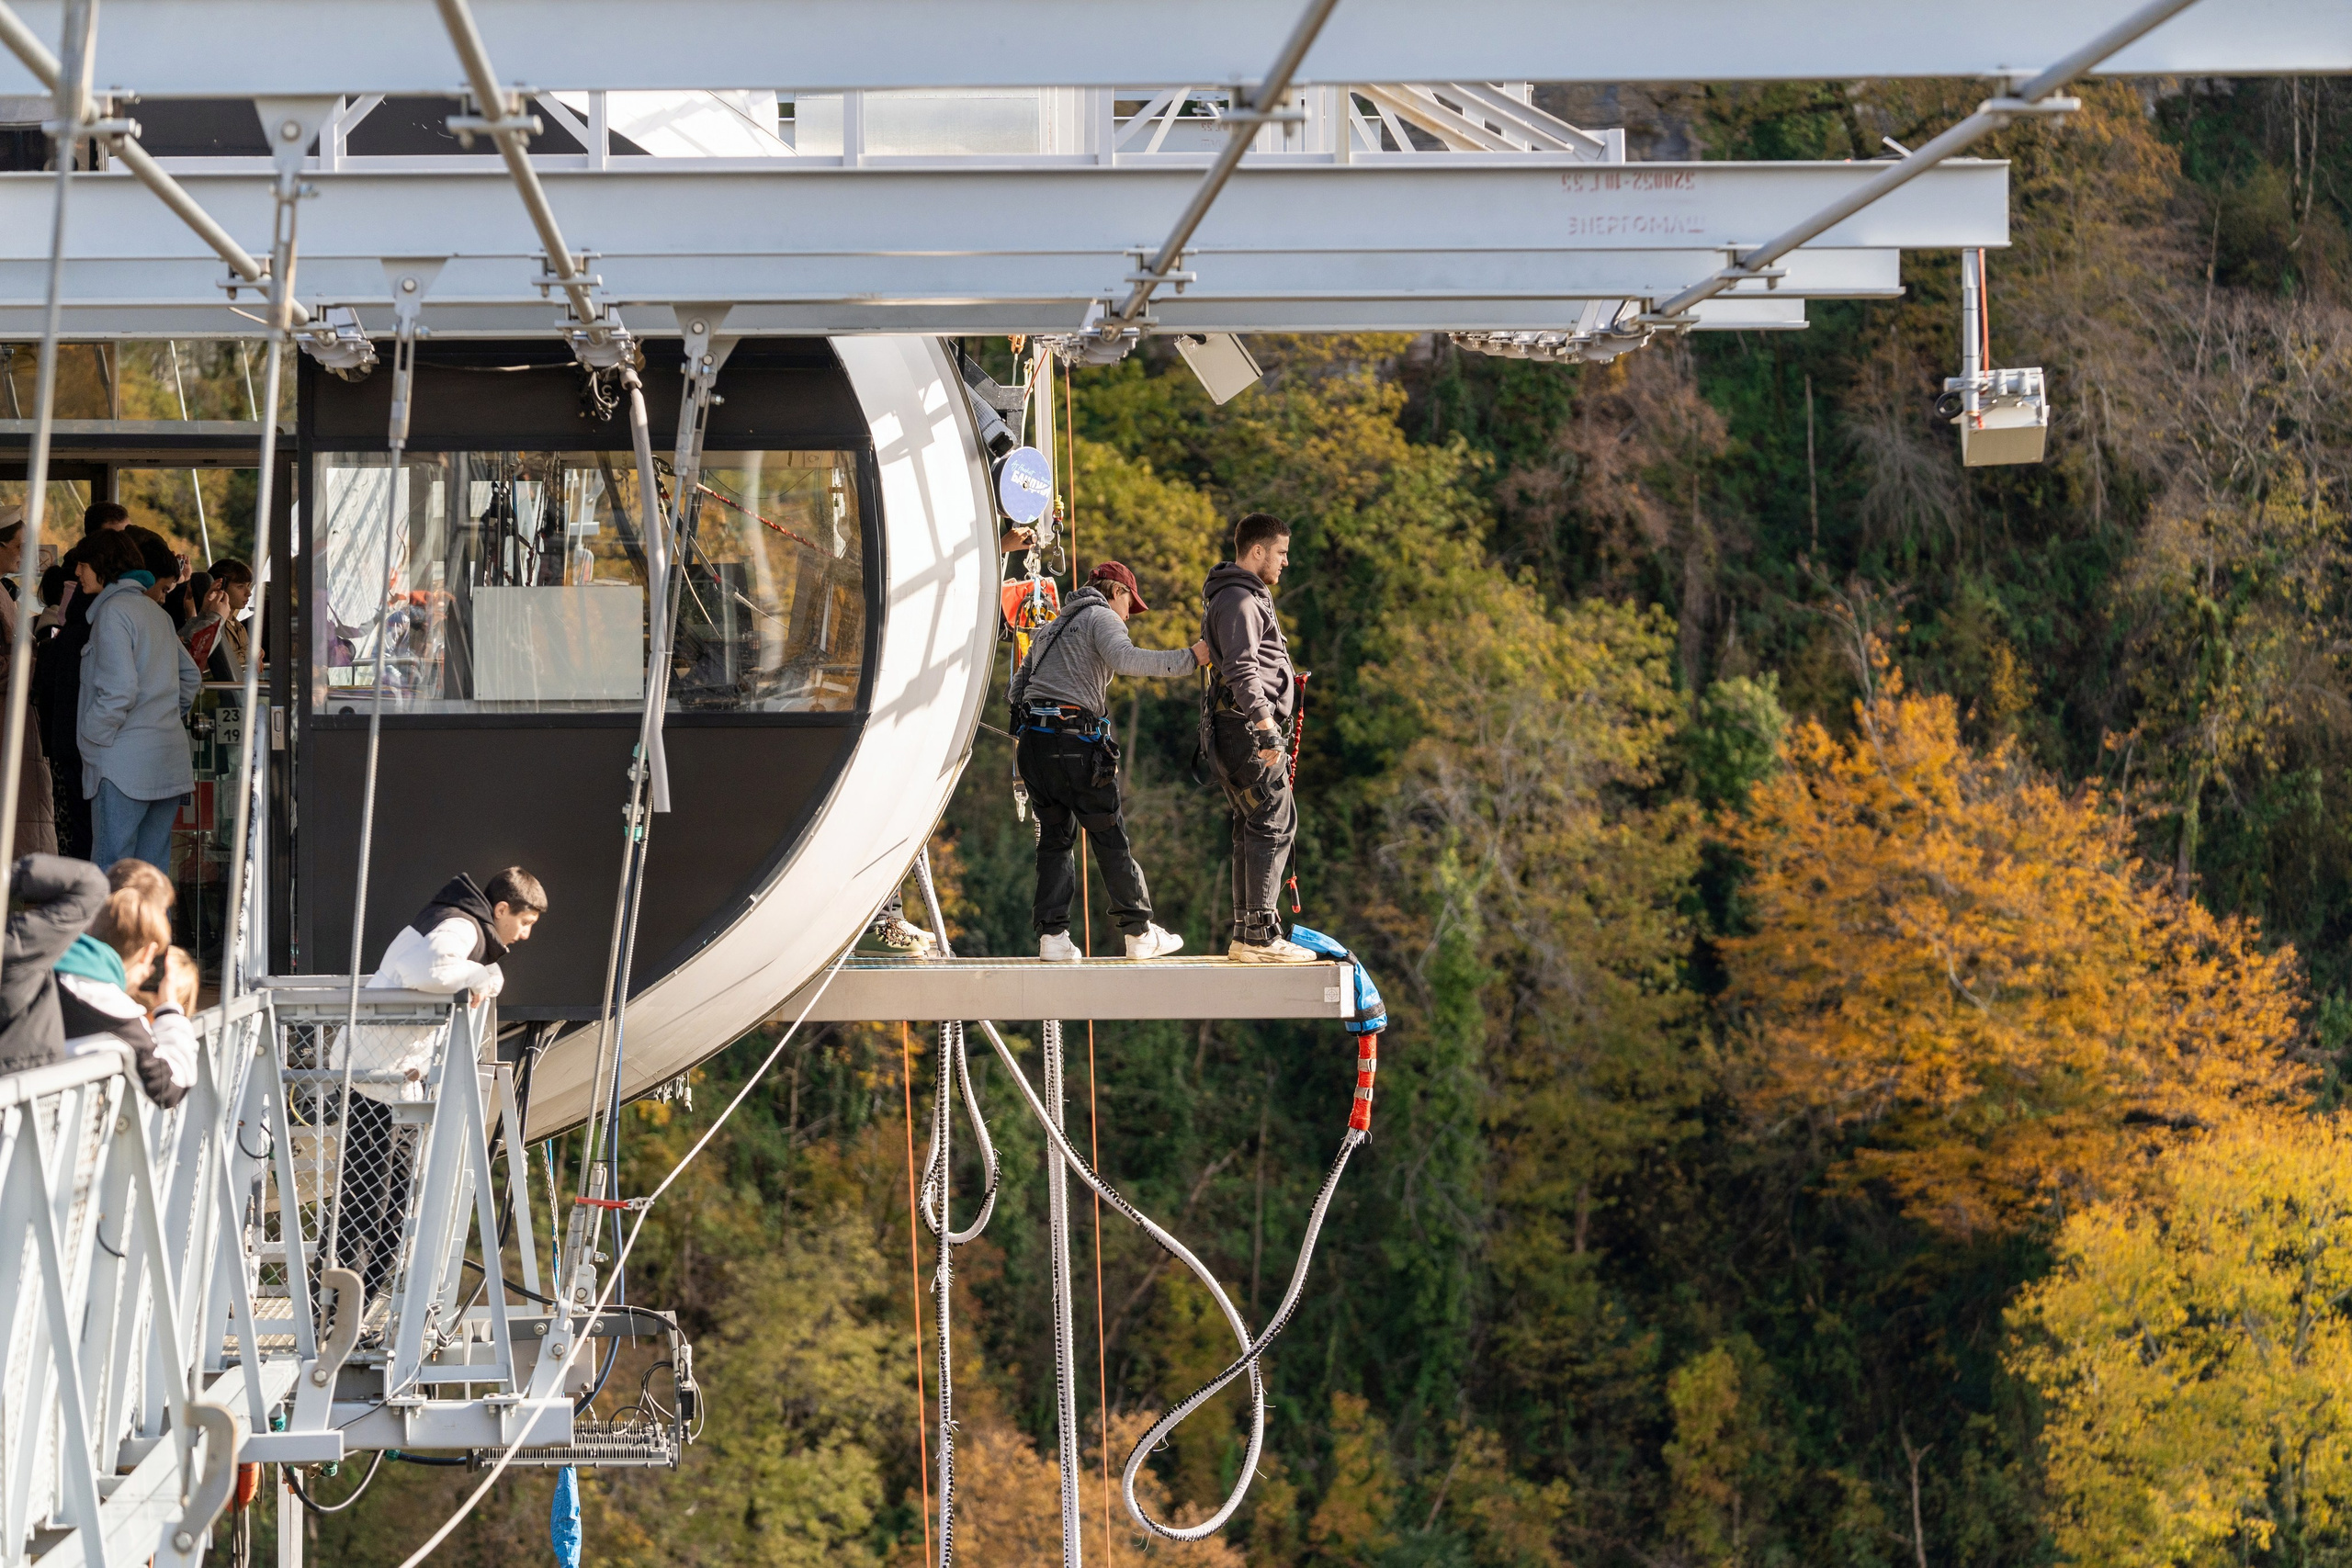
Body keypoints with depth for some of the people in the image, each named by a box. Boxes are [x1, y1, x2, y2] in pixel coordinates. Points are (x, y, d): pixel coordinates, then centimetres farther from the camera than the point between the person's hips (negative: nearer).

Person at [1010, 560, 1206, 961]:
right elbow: (1124, 659, -18)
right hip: (1073, 739, -7)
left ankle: (1052, 935, 1)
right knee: (1110, 838, 0)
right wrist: (1187, 658, -17)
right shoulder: (1102, 617, 2)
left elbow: (1019, 683, 27)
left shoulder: (1052, 626, 28)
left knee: (1055, 837, 10)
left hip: (1032, 739, 7)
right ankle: (1140, 932, 5)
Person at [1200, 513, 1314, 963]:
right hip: (1247, 726, -11)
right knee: (1274, 824, -12)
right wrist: (1266, 728, -28)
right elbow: (1242, 669, -22)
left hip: (1238, 728, 11)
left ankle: (1245, 934, 14)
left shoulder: (1247, 597, 23)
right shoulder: (1239, 600, -11)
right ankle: (1260, 937, -14)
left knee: (1254, 827, 12)